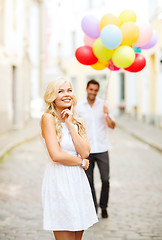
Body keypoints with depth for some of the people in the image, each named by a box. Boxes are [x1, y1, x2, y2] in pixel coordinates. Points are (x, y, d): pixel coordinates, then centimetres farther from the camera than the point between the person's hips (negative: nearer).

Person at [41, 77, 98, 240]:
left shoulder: (76, 121, 13)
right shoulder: (48, 118, -7)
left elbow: (85, 152, -2)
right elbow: (56, 155, -17)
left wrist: (70, 124, -5)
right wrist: (82, 162, -3)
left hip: (79, 182, 7)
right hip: (59, 182, -6)